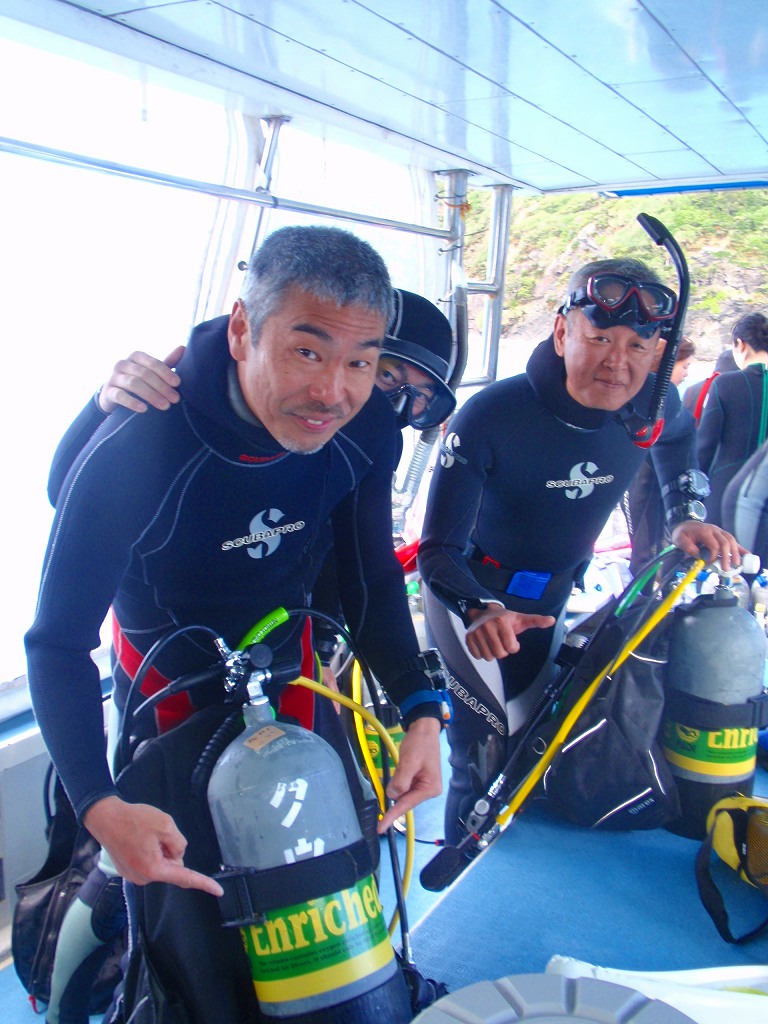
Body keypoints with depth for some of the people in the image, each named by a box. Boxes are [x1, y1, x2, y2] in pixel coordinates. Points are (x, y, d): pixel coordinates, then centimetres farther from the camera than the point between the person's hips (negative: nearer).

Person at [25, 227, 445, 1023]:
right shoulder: (134, 449, -33)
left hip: (292, 662, 4)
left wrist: (421, 710, -19)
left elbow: (371, 579, -6)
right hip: (172, 685, -3)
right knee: (197, 911, -4)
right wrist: (99, 805, -38)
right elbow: (58, 643, -25)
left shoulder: (364, 430, -20)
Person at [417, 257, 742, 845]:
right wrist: (481, 611, -48)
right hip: (472, 590, -5)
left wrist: (685, 514, -1)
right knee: (493, 741, -15)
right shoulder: (491, 417, -30)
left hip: (551, 595, 5)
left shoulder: (654, 405, -16)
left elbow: (678, 437, 13)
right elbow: (440, 550, -29)